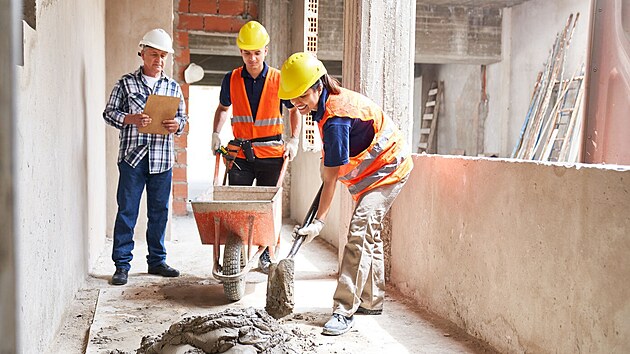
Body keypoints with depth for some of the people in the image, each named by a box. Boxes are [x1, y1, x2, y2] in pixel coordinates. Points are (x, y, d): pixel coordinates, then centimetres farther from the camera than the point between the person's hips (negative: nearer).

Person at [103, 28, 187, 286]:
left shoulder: (173, 87, 13)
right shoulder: (126, 83, 5)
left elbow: (182, 117, 16)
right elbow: (109, 113, 3)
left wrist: (176, 125, -7)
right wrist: (131, 119, -15)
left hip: (162, 159, 3)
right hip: (132, 156, -3)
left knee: (159, 211, 9)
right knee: (127, 211, -1)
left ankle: (157, 261, 21)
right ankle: (122, 265, 8)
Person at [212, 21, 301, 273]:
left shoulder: (279, 79, -2)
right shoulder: (231, 79, 3)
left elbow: (294, 110, 11)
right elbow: (223, 108, 21)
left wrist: (294, 140, -1)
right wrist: (216, 134, 8)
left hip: (272, 155, -1)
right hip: (241, 154, 1)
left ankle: (266, 255, 20)